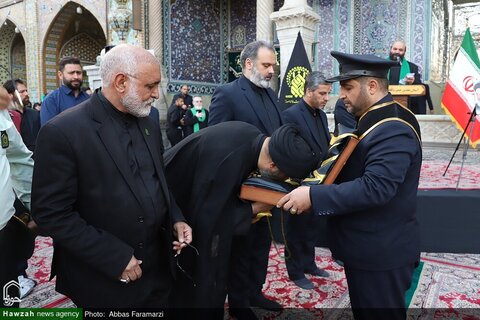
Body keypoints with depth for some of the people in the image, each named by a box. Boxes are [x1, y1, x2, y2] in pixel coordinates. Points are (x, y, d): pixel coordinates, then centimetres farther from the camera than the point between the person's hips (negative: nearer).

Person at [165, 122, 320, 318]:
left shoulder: (254, 138, -13)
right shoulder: (227, 160, -39)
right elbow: (207, 217, -28)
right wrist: (254, 209, -21)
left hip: (197, 200, 8)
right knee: (190, 284, 4)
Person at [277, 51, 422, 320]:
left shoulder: (393, 129, -23)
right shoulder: (373, 119, 9)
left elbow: (375, 187, -33)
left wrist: (314, 196, -31)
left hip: (382, 253, -9)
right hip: (367, 247, 9)